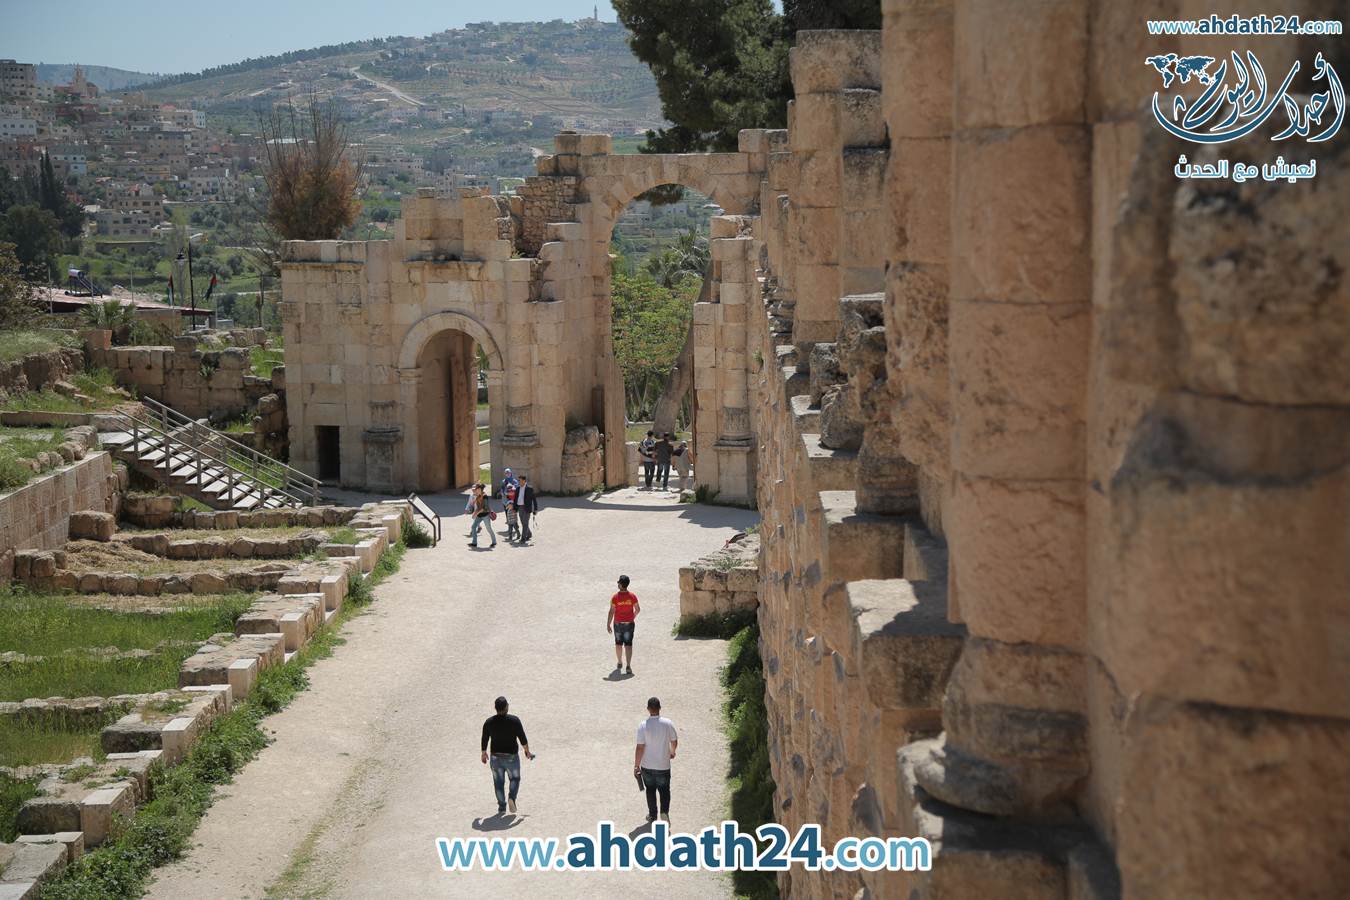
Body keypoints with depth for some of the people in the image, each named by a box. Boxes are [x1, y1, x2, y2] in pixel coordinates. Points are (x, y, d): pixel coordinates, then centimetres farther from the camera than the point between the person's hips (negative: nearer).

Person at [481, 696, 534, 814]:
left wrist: (483, 754, 18)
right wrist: (527, 751, 8)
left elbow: (484, 740, 2)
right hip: (511, 757, -2)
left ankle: (501, 807, 11)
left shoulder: (489, 722, -6)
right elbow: (523, 739, -8)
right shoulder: (514, 720, -13)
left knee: (499, 782, 13)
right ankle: (512, 797, -8)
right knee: (515, 779, 16)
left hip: (496, 757, 2)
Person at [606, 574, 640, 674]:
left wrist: (608, 625, -6)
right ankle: (628, 666, -9)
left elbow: (611, 612, -13)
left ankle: (619, 663, 34)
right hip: (629, 624, 1)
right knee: (628, 645, 1)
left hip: (618, 624, -1)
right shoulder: (632, 597, -7)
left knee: (618, 644, 18)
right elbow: (638, 609, 4)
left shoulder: (615, 598, -14)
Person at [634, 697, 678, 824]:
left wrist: (636, 765, -6)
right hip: (663, 765, 0)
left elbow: (640, 747, -16)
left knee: (650, 789, 18)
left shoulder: (643, 725, -16)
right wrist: (672, 752, 24)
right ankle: (664, 811, -5)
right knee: (664, 790, 15)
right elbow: (674, 741, 2)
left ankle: (652, 815, 26)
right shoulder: (668, 724, -11)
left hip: (647, 766, 0)